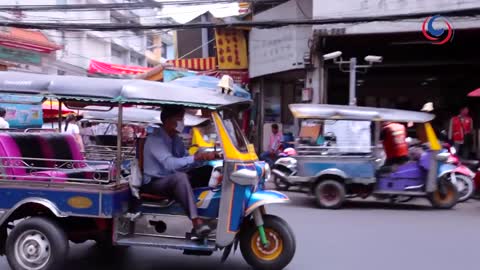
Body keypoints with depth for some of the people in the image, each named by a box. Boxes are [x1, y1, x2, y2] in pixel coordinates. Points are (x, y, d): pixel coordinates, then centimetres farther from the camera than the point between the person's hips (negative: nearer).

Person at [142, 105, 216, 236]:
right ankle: (196, 220, -41)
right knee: (180, 176, -37)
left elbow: (185, 161, 3)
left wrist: (203, 157, -15)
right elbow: (170, 163, -32)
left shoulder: (176, 139, 8)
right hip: (154, 183, -8)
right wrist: (197, 157, -39)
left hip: (172, 182, 8)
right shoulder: (154, 139, -18)